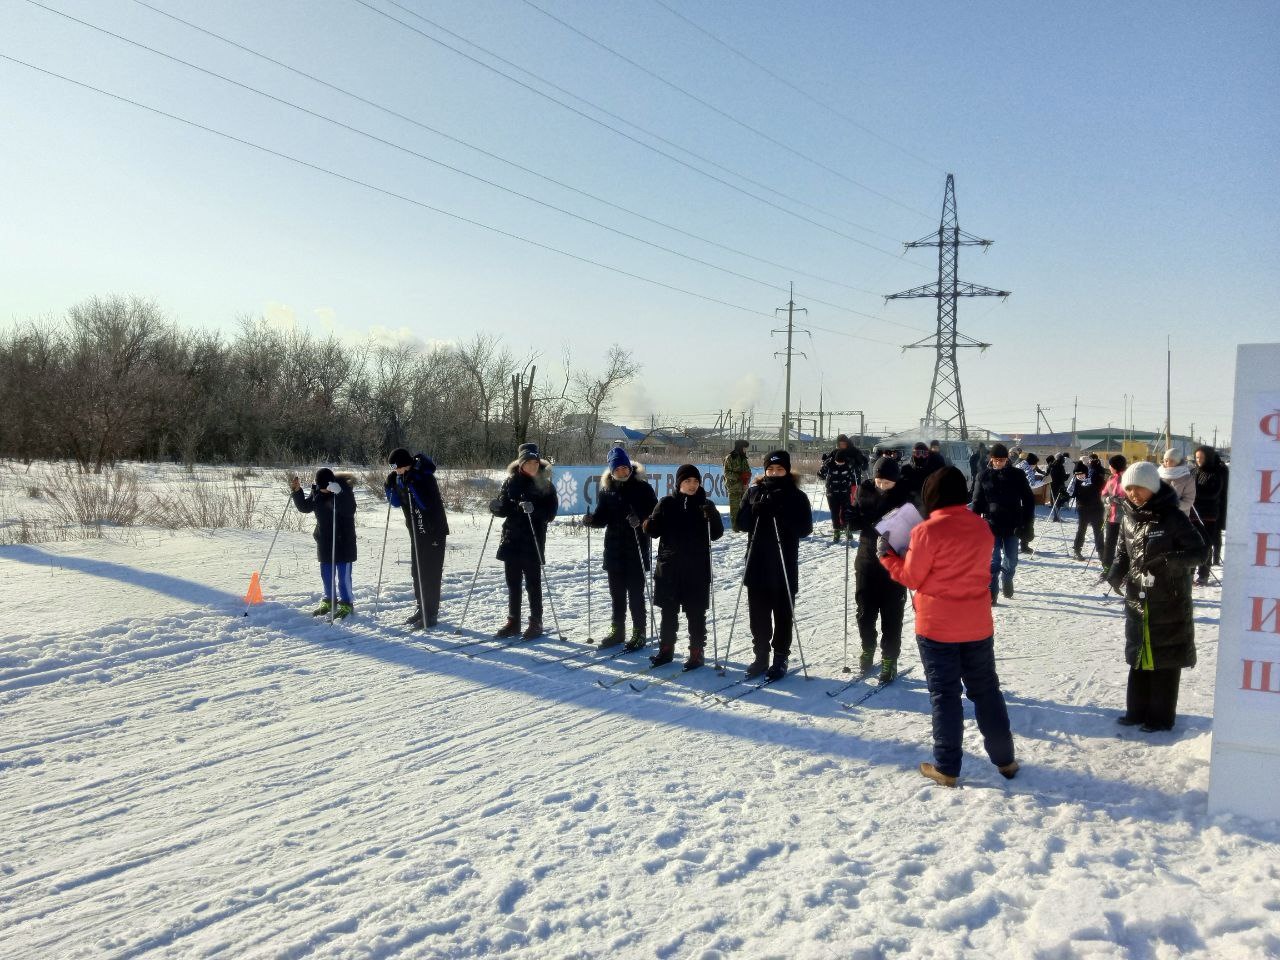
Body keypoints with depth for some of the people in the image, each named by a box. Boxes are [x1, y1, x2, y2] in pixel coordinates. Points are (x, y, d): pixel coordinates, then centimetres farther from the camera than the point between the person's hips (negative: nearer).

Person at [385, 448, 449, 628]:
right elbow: (396, 502, 10)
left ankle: (430, 615, -2)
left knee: (430, 573, -6)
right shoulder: (400, 479, 4)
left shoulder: (425, 477, -18)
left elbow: (426, 503, -28)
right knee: (417, 571, 12)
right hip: (416, 531, 8)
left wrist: (411, 485, -33)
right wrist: (391, 485, -6)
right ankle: (420, 610, 22)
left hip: (433, 532, -8)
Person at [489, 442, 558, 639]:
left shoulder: (545, 485, -2)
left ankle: (536, 623, 13)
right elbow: (504, 509, 11)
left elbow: (550, 513, -8)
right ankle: (513, 622, 21)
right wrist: (496, 506, -11)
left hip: (533, 542, -4)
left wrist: (533, 510, -25)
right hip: (511, 540, 4)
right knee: (513, 584, 10)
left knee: (533, 583, 2)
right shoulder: (511, 482, 6)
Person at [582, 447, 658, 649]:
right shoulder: (606, 489, 7)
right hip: (614, 549, 5)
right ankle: (617, 630, 25)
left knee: (635, 593, -1)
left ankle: (639, 632, 10)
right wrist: (592, 520, -11)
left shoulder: (642, 488, -6)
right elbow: (603, 517, 10)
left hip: (636, 549, -4)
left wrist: (640, 520, -28)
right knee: (617, 592, 13)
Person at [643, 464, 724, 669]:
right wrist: (647, 524, -18)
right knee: (668, 612, 11)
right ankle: (666, 650, 24)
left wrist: (713, 516, -21)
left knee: (696, 613, 4)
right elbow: (655, 530, 4)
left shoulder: (705, 505, 1)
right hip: (669, 567, 1)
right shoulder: (667, 503, 2)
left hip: (697, 569, -1)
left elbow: (716, 534, -3)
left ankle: (697, 652, 15)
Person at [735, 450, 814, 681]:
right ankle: (761, 656, 23)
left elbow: (805, 529, -9)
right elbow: (741, 523, 2)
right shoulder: (754, 492, 7)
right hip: (757, 563, 3)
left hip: (784, 566, -3)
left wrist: (780, 513, -20)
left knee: (783, 614, 4)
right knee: (758, 613, 9)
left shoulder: (796, 496, -1)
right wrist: (757, 510, -16)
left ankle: (780, 659, 15)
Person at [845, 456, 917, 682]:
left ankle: (889, 659, 14)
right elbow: (855, 521, 4)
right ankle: (867, 649, 33)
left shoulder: (905, 496, -10)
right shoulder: (865, 490, -2)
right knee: (865, 610, 11)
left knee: (892, 614, 3)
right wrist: (850, 516, -20)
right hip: (867, 559, 3)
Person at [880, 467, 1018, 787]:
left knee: (944, 695, 5)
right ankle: (1005, 760, 26)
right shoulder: (982, 527, 1)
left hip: (936, 627, -5)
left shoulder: (928, 531, -17)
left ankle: (947, 768, 12)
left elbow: (911, 578, -10)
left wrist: (886, 555, 5)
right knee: (986, 690, 17)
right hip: (978, 626, 5)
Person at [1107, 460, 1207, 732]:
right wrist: (1117, 577, -3)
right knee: (1138, 655, 13)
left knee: (1164, 659, 3)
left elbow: (1201, 552, -13)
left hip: (1169, 602, -6)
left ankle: (1161, 717, 15)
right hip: (1137, 600, 6)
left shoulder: (1172, 517, -13)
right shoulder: (1128, 517, 5)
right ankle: (1137, 711, 25)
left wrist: (1168, 561, -28)